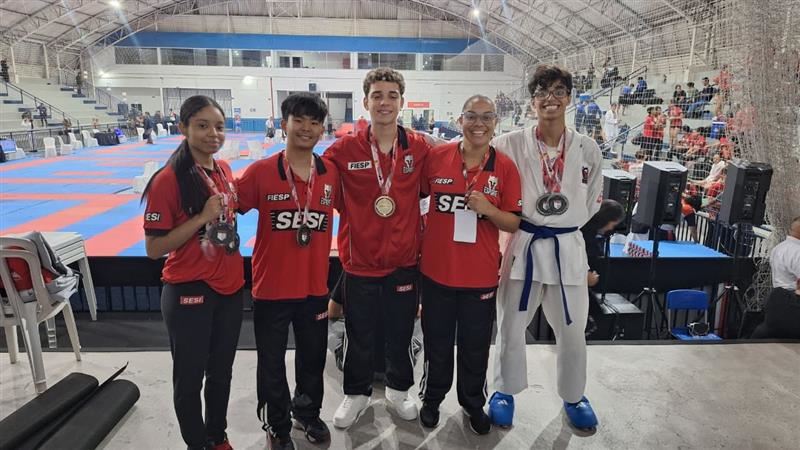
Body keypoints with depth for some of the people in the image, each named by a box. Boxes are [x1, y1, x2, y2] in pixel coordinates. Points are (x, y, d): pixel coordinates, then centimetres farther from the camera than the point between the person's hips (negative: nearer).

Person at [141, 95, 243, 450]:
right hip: (188, 292, -6)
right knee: (190, 377, 12)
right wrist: (202, 218, -24)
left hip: (230, 287, 6)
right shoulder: (168, 180, -17)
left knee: (222, 371, 21)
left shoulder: (225, 170, 2)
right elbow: (153, 249, -17)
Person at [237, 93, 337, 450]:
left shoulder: (332, 173, -4)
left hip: (315, 287, 3)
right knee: (272, 364, 15)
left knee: (313, 358, 21)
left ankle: (308, 413, 48)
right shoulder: (260, 172, -13)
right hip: (271, 288, -2)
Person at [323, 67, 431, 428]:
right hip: (359, 261, -1)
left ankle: (398, 390, 42)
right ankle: (356, 394, 39)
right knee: (359, 337, 15)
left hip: (404, 261, 1)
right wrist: (351, 214, -3)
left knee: (400, 334, 17)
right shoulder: (345, 149, -9)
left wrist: (421, 222, 0)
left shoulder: (420, 148, -5)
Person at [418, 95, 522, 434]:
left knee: (475, 345, 16)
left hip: (481, 274, 0)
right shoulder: (436, 157, -6)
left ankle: (473, 402, 41)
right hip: (436, 269, 0)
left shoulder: (505, 167, -6)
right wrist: (417, 237, 2)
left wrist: (487, 209, -22)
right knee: (437, 341, 17)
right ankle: (432, 397, 41)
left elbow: (514, 223, -4)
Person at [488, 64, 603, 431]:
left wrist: (564, 225, 9)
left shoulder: (588, 149, 0)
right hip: (522, 244, -1)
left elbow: (592, 200, 12)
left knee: (572, 330, 14)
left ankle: (573, 396, 38)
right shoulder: (510, 144, -8)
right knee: (511, 326, 11)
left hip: (567, 247, 2)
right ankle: (505, 391, 34)